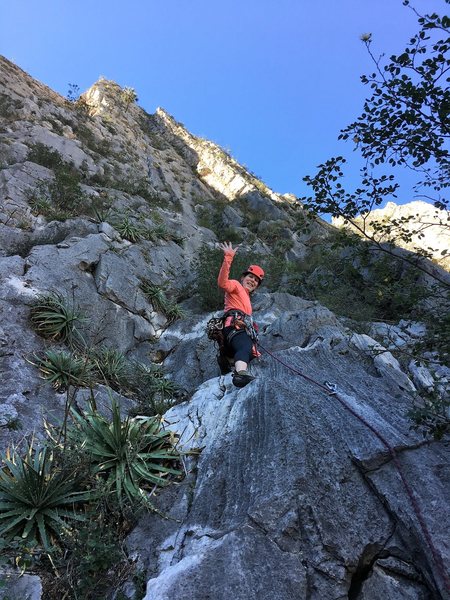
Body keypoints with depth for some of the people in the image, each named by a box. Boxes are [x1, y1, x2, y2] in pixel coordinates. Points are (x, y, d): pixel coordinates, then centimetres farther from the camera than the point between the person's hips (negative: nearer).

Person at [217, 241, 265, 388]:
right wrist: (228, 258, -19)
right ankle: (240, 373, -66)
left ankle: (225, 357, 22)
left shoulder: (246, 297, 39)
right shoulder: (236, 285, 12)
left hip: (244, 330, 10)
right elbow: (222, 283, -12)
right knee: (245, 348, -39)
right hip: (235, 326, -10)